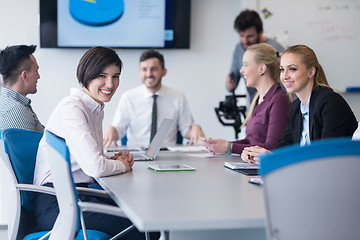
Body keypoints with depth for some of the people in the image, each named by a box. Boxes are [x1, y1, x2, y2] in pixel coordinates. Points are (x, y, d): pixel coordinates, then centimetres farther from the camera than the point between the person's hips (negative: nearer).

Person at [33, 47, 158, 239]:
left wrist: (113, 159, 7)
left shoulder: (97, 108, 15)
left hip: (78, 194, 9)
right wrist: (122, 165, -3)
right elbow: (95, 167, -23)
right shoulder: (71, 108, -15)